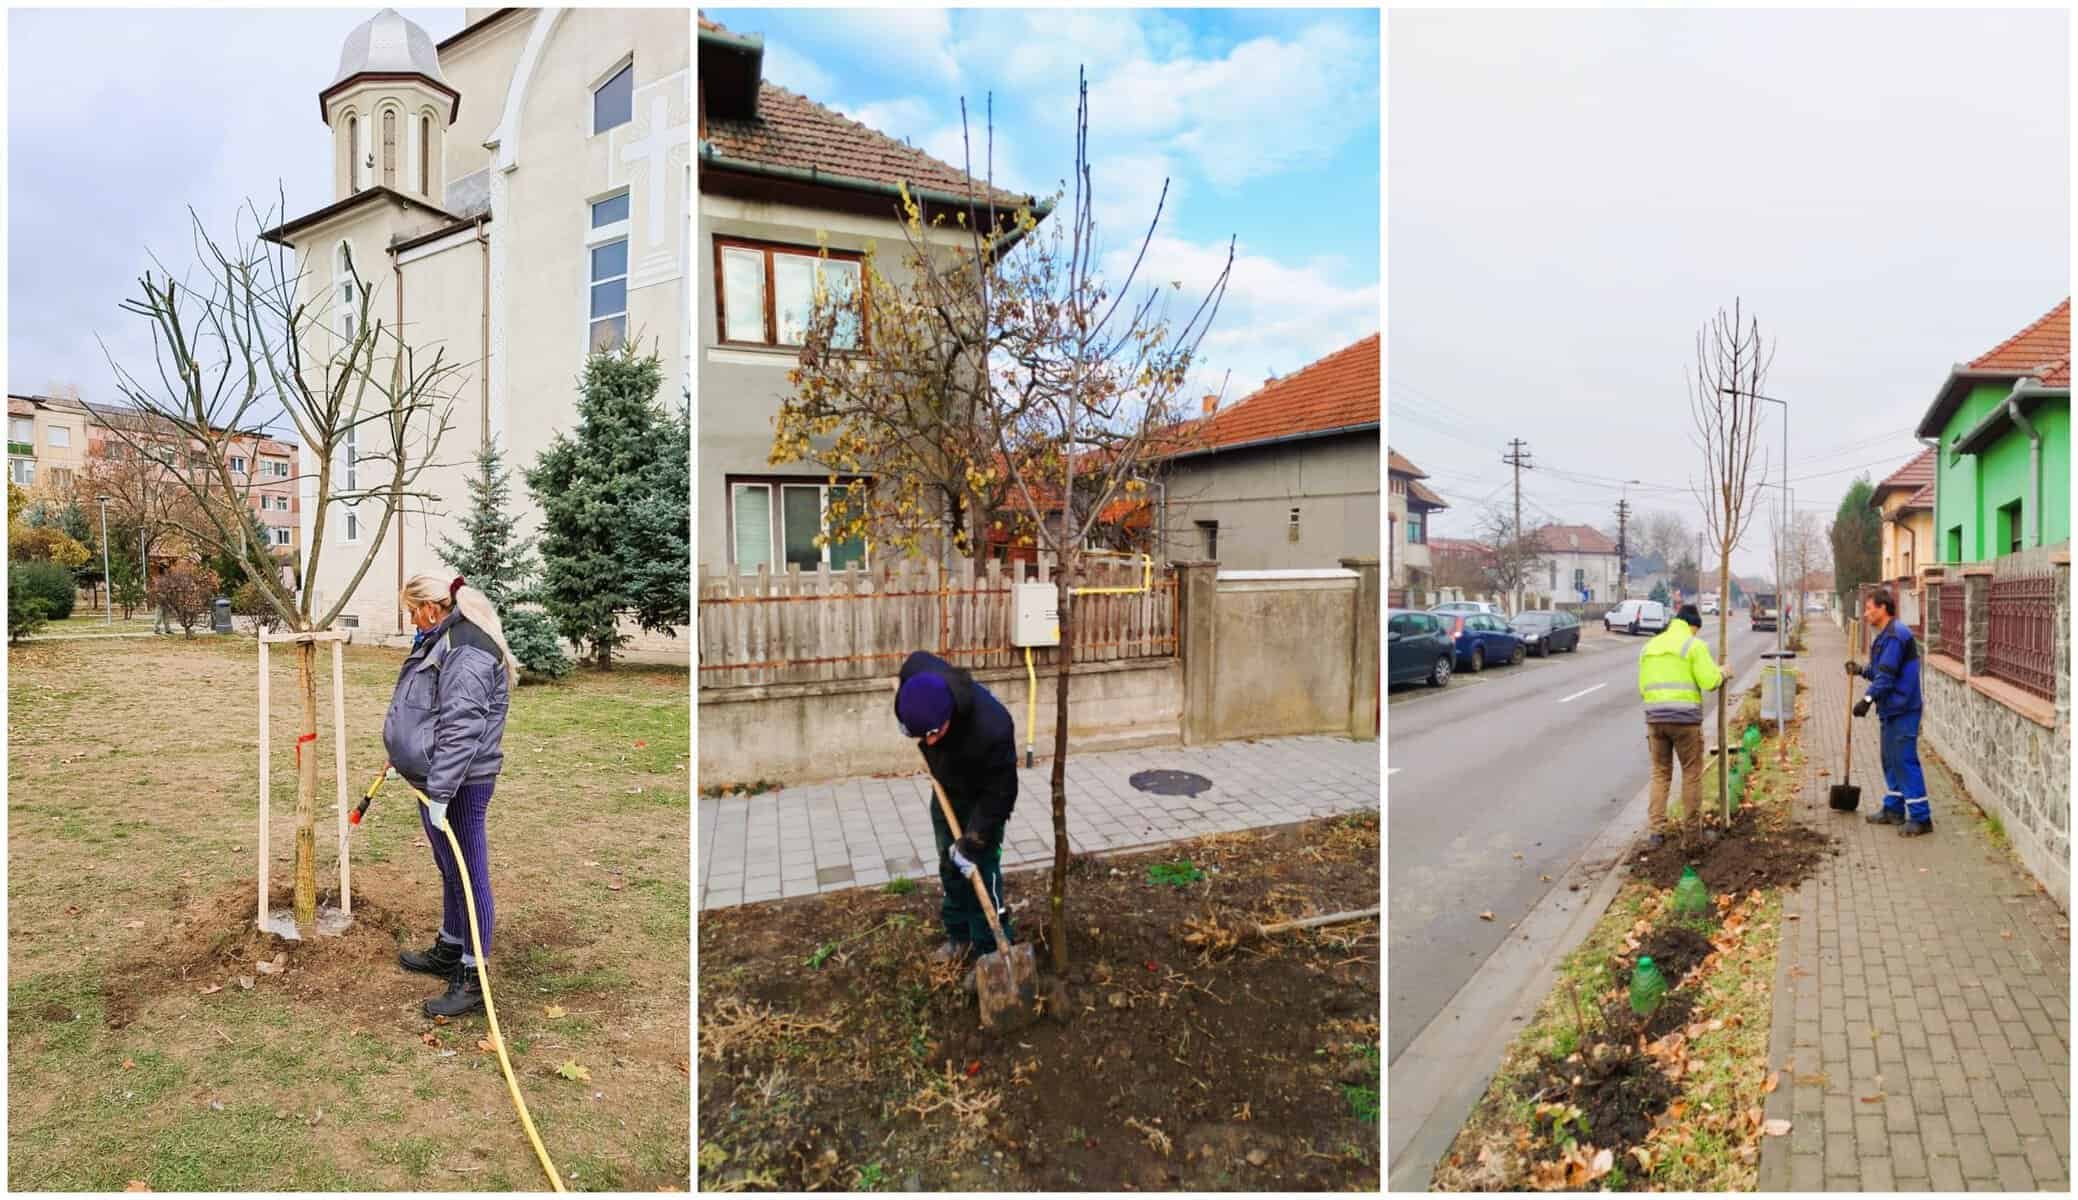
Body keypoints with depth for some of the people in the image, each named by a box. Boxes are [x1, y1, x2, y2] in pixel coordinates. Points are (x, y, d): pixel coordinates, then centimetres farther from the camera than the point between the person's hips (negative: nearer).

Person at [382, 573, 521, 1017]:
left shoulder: (467, 652, -21)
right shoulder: (442, 641, 15)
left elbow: (460, 729, -27)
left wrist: (440, 793, -28)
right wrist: (403, 756, 34)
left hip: (460, 785, -11)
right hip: (438, 777, 11)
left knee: (468, 875, -2)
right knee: (450, 869, 22)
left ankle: (471, 979, 7)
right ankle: (449, 951, 39)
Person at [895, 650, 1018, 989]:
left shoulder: (991, 730, -44)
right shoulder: (918, 672, -32)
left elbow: (999, 794, -29)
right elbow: (915, 660, -2)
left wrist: (972, 842, -25)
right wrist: (909, 724, 0)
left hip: (982, 796, -6)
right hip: (946, 787, 6)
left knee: (981, 869, -7)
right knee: (949, 866, 16)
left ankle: (992, 952, 9)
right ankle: (960, 937, 34)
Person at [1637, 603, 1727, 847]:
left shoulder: (1650, 646, 14)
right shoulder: (1694, 645, -3)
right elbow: (1709, 682, -10)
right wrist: (1721, 673, 10)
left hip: (1655, 717, 4)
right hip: (1685, 719, -4)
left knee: (1660, 774, 12)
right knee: (1692, 774, 11)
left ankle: (1657, 830, 5)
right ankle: (1692, 828, 18)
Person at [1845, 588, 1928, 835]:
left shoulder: (1895, 635, -17)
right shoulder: (1886, 635, 16)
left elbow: (1887, 675, -23)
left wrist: (1868, 698, -26)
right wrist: (1862, 670, 11)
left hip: (1902, 710, -11)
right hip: (1892, 709, 11)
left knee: (1905, 760, -8)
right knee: (1891, 760, 16)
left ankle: (1921, 817, -4)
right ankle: (1893, 809, 25)